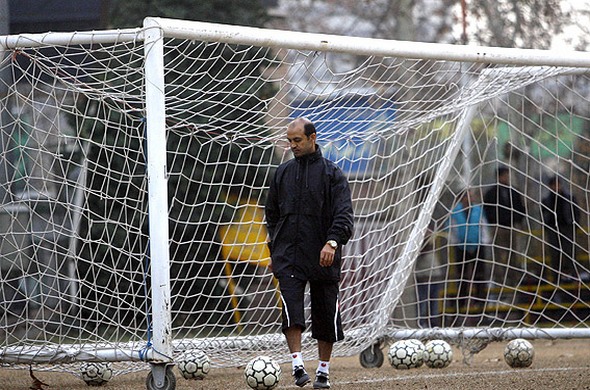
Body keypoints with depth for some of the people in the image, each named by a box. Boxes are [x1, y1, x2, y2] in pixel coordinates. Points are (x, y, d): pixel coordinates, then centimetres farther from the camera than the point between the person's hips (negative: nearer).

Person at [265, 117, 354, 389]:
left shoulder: (331, 173, 0)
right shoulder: (282, 173, 12)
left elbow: (344, 214, -9)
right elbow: (272, 212, 23)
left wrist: (332, 242, -24)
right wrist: (274, 247, 16)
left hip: (323, 257, -2)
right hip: (288, 257, 2)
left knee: (325, 315, 4)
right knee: (291, 308, -17)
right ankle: (297, 365, -22)